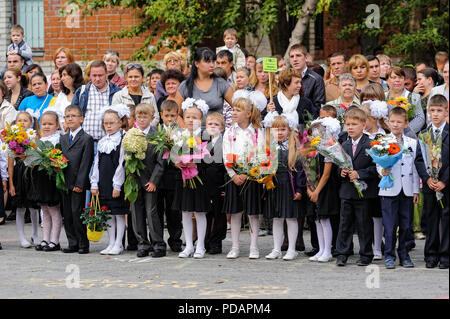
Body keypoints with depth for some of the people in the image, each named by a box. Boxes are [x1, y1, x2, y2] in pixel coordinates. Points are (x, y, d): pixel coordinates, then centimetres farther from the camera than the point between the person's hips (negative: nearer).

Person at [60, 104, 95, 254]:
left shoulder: (87, 139, -6)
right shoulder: (63, 138, 15)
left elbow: (86, 163, -11)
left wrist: (79, 184, -15)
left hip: (78, 185, -7)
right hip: (65, 184, 7)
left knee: (77, 213, -8)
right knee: (67, 214, 7)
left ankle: (83, 244, 1)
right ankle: (73, 243, 14)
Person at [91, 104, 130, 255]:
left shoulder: (123, 141, -8)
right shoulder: (102, 142, 11)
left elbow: (121, 165, -12)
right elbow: (97, 164, 13)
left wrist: (117, 186, -15)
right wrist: (94, 184, 7)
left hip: (117, 185, -6)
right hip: (103, 185, 6)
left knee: (119, 214, -1)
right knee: (108, 214, 10)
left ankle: (118, 244, 4)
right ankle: (111, 243, 16)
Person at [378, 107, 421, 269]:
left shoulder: (413, 143, 10)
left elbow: (415, 168, 11)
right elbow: (378, 164, 0)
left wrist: (416, 190, 7)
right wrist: (383, 171, -23)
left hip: (407, 190, 2)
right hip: (389, 190, -2)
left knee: (406, 225, 6)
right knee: (390, 225, -2)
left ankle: (404, 255, 16)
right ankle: (389, 255, 5)